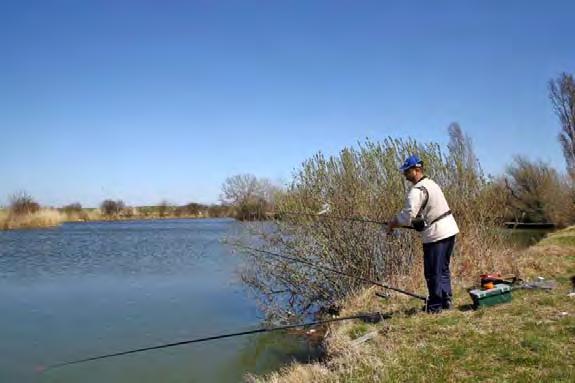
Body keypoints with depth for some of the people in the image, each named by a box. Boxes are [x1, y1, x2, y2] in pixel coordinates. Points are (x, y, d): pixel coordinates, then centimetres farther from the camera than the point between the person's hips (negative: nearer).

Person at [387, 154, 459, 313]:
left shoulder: (417, 190, -17)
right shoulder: (431, 183, 14)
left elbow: (408, 215, -24)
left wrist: (392, 223, -7)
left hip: (436, 234, -10)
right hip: (449, 229, 10)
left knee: (433, 272, 2)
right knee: (443, 269, 18)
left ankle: (435, 306, 11)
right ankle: (446, 301, 26)